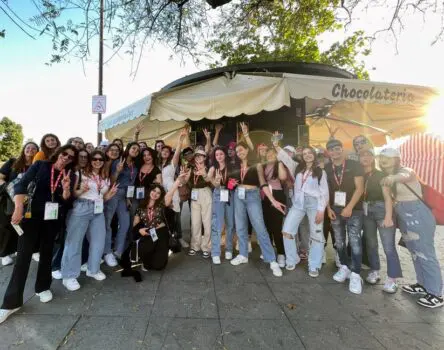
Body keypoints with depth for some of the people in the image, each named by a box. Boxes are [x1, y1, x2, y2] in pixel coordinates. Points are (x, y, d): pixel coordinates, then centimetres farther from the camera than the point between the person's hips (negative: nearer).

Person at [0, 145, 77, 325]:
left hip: (53, 218, 2)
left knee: (47, 252, 14)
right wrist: (19, 208, -25)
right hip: (32, 215, -2)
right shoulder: (40, 165, -3)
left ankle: (42, 287, 33)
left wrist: (66, 188, -25)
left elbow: (66, 200, -4)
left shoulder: (70, 175, 2)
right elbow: (21, 184, -12)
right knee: (23, 255, -2)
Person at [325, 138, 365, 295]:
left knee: (354, 241, -7)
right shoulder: (326, 169, 5)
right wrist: (328, 208, -1)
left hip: (354, 210, -4)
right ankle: (344, 267, 26)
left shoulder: (354, 165, -5)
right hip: (335, 210, 4)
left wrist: (349, 207, -17)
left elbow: (359, 188, -10)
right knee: (339, 242, 11)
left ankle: (355, 275, 0)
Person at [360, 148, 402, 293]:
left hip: (381, 209, -4)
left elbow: (387, 196, -10)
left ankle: (392, 280, 1)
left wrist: (388, 216, -19)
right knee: (370, 244, 11)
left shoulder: (380, 174, -3)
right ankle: (374, 272, 25)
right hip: (366, 211, 4)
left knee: (389, 246, -6)